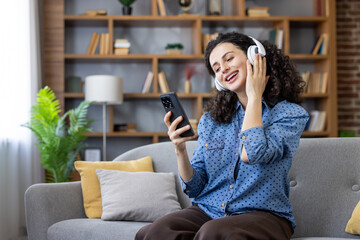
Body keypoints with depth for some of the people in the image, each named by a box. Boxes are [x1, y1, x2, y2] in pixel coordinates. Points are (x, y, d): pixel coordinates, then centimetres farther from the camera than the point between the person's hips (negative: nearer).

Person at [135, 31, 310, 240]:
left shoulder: (291, 114, -1)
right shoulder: (211, 120, 13)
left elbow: (251, 154, -20)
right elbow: (194, 188, 11)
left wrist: (254, 95, -7)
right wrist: (180, 150, -9)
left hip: (262, 214, -3)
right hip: (208, 211, 4)